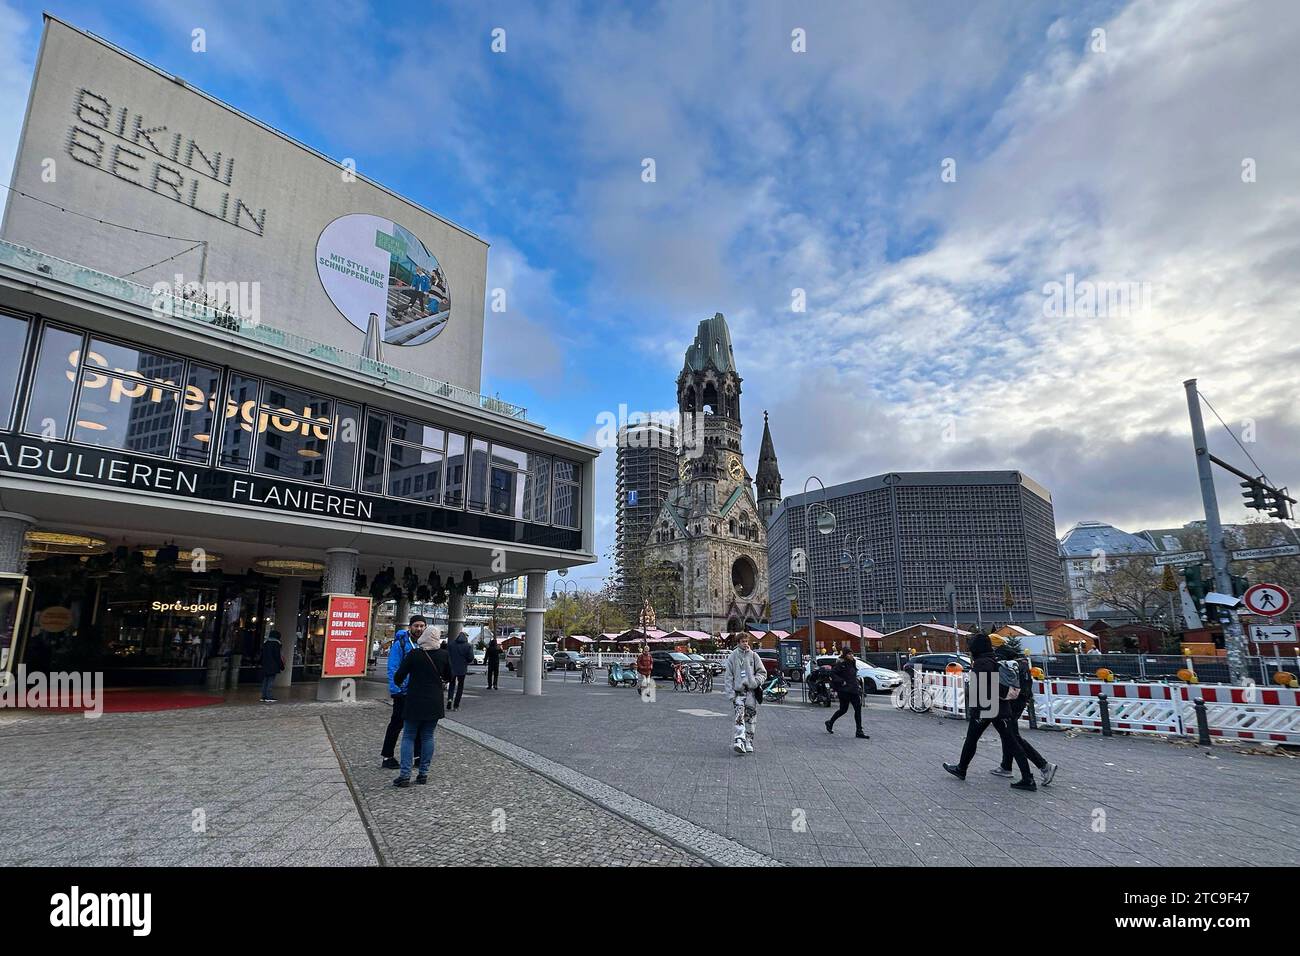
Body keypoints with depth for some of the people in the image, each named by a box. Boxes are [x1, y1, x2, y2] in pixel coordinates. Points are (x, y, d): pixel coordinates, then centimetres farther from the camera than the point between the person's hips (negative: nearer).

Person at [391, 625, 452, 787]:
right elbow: (449, 677, 10)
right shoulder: (443, 654, -3)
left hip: (415, 702, -2)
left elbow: (398, 676, -6)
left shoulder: (414, 654, -10)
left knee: (408, 737, 6)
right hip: (434, 703, 2)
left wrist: (400, 683, 16)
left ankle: (405, 775, 0)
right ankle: (423, 773, 12)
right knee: (427, 737, 11)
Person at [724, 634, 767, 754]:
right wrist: (730, 693, -5)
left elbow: (762, 672, 9)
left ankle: (749, 743, 14)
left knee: (750, 718, 5)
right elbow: (728, 676, 3)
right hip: (738, 691, -2)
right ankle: (739, 741, -23)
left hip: (751, 691, 2)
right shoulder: (732, 656, 3)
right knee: (739, 717, -14)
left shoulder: (753, 656, 7)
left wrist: (756, 682, -9)